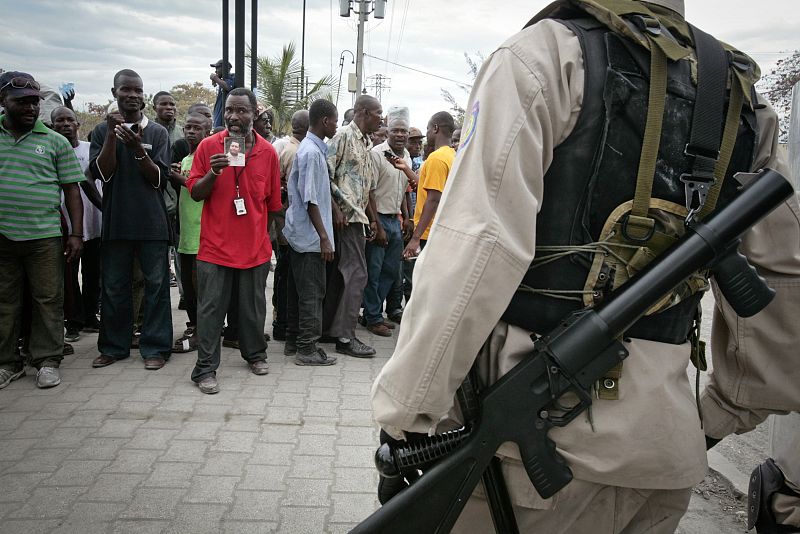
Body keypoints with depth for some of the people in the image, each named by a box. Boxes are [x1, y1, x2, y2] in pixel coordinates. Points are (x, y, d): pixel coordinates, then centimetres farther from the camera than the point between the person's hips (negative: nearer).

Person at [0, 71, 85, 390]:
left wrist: (77, 234, -1)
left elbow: (71, 189, 5)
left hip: (44, 236, -1)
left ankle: (47, 361, 12)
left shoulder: (55, 142, 6)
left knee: (48, 300, 2)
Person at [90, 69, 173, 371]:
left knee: (156, 286, 1)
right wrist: (112, 134, -13)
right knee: (114, 287, 8)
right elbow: (101, 173, -5)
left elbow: (159, 178, -4)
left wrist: (138, 149, -18)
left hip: (152, 224, -1)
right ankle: (113, 346, 21)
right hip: (115, 222, 2)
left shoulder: (158, 133, 3)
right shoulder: (103, 130, 7)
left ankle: (155, 347, 10)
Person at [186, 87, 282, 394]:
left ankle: (255, 354, 33)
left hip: (255, 245, 2)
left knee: (254, 306, 14)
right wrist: (213, 173, -18)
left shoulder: (267, 152, 2)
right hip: (215, 244, -2)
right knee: (211, 308, 1)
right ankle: (205, 369, 9)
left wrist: (271, 236, 15)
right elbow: (195, 193, 0)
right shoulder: (208, 146, -2)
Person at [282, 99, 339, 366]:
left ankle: (293, 341, 24)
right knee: (312, 292, -4)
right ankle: (307, 348, 3)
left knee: (298, 289, 14)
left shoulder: (311, 148, 13)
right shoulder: (311, 152, -16)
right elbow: (310, 200, -20)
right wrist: (324, 236, -19)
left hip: (300, 234, 10)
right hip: (310, 235, -10)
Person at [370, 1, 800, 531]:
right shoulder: (743, 96, 11)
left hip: (545, 435, -6)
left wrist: (404, 409, -12)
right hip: (670, 444, 6)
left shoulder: (541, 56, -7)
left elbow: (477, 250, -18)